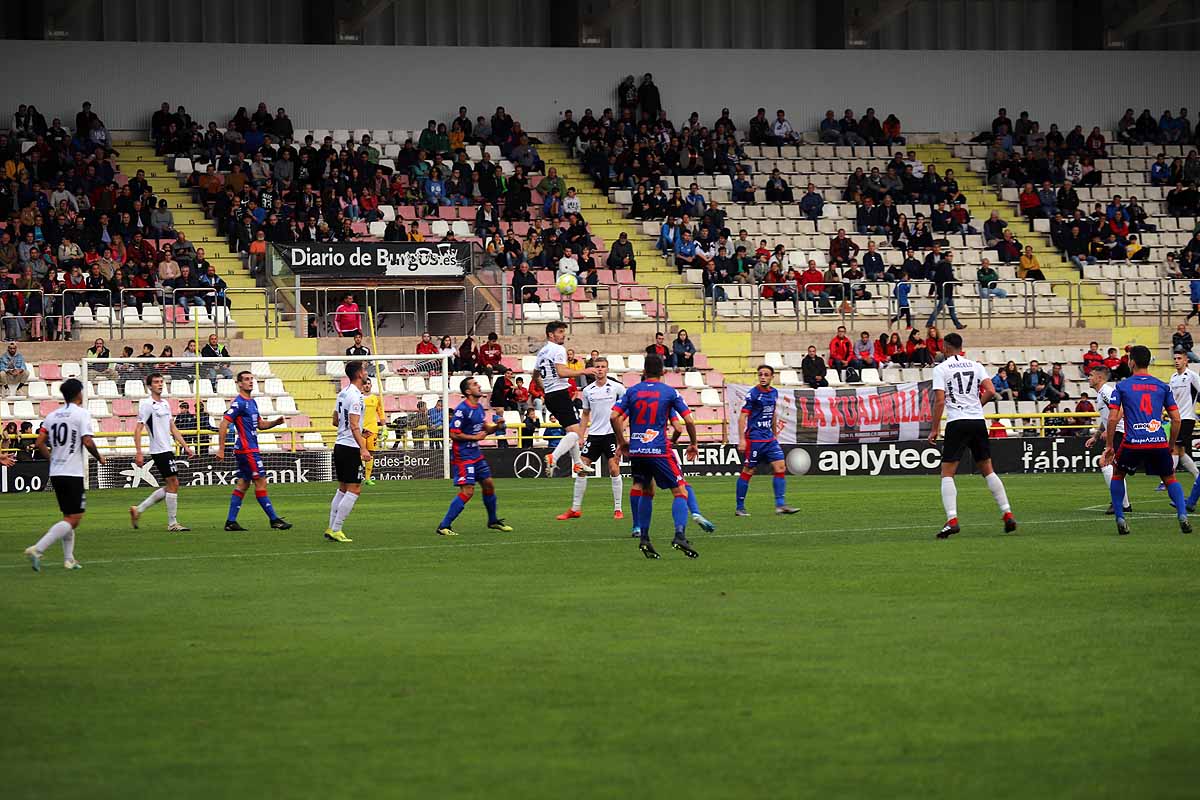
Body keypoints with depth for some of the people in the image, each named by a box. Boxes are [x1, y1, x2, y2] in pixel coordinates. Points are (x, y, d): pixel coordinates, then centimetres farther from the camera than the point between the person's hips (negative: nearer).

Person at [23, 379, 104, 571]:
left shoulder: (52, 415, 11)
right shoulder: (81, 413, -8)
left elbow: (40, 443, 8)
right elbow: (87, 442, -16)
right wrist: (99, 457, 1)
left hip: (55, 473, 8)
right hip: (73, 474, -8)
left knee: (69, 517, 19)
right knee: (73, 519, -8)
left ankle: (68, 559, 17)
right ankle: (37, 549, -21)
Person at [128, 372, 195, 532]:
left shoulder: (165, 403, 15)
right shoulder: (146, 404, -10)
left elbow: (173, 428, 20)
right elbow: (138, 430, -12)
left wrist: (185, 446, 15)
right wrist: (138, 453, -18)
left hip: (168, 449, 9)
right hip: (159, 451, -9)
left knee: (171, 486, 12)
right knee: (173, 484, -8)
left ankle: (138, 510, 18)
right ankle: (172, 524, -1)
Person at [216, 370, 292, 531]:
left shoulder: (252, 402, 16)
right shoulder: (238, 403, -12)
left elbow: (260, 424, 26)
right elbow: (223, 424, -16)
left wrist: (276, 422, 7)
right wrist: (221, 449, -20)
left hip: (250, 449, 10)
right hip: (247, 450, -10)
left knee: (243, 484, 9)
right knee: (260, 482, -7)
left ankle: (231, 521, 10)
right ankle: (274, 519, -3)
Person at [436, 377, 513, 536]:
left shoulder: (479, 408, 10)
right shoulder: (462, 409, -18)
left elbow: (485, 428, 21)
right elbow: (453, 434, -19)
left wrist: (496, 426, 0)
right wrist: (475, 437, -16)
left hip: (475, 454, 9)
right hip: (462, 456, -9)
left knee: (488, 485, 15)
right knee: (467, 491, -14)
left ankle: (493, 521, 33)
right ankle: (444, 526, -10)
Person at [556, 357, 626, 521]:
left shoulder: (616, 387, -3)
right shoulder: (588, 390, 7)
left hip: (611, 433, -3)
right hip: (593, 434, 3)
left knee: (614, 469, -8)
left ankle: (618, 509, 1)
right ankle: (575, 509, 7)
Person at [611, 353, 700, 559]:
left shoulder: (632, 391, 9)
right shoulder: (669, 392, 1)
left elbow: (615, 417, 3)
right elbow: (688, 420, -2)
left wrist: (622, 442, 15)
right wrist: (693, 444, 12)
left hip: (636, 451, 4)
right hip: (660, 450, -4)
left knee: (646, 491, 22)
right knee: (680, 492, -1)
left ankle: (643, 538, 14)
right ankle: (680, 535, -23)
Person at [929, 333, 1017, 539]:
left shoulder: (941, 368, -2)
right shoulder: (975, 366, 10)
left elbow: (939, 400, -9)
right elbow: (990, 392, 1)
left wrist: (934, 429, -4)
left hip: (956, 423, -4)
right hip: (978, 421, 4)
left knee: (947, 474, -1)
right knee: (987, 470, 15)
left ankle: (952, 520, -16)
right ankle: (1007, 514, 9)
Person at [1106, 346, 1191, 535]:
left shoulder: (1121, 387, 5)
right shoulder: (1162, 386, 11)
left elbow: (1112, 418, -2)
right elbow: (1176, 419, 9)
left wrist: (1109, 447, 6)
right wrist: (1171, 445, 20)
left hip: (1133, 443, -2)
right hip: (1159, 442, 2)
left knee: (1117, 474, 23)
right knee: (1170, 479, 19)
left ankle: (1120, 519, 13)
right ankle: (1183, 516, -1)